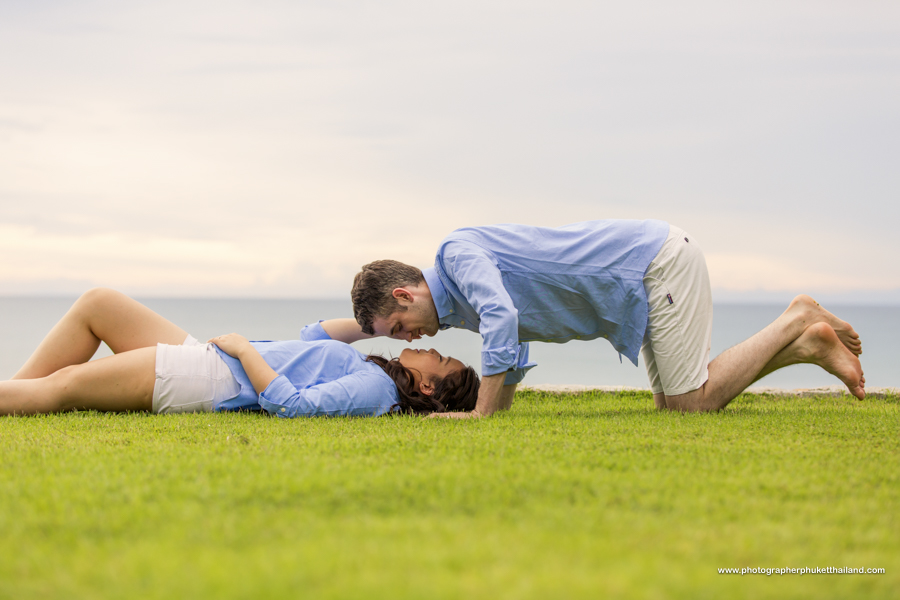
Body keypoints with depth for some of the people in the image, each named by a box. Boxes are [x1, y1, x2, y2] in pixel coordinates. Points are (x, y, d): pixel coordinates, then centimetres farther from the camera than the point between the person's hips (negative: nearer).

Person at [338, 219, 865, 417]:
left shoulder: (458, 249, -15)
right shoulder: (463, 306, 13)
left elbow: (502, 317, -31)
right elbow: (513, 361, 22)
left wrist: (480, 414, -27)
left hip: (659, 258, -9)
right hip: (657, 269, 9)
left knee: (692, 402, -9)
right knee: (672, 405, 10)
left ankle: (797, 329, 0)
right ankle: (801, 341, 12)